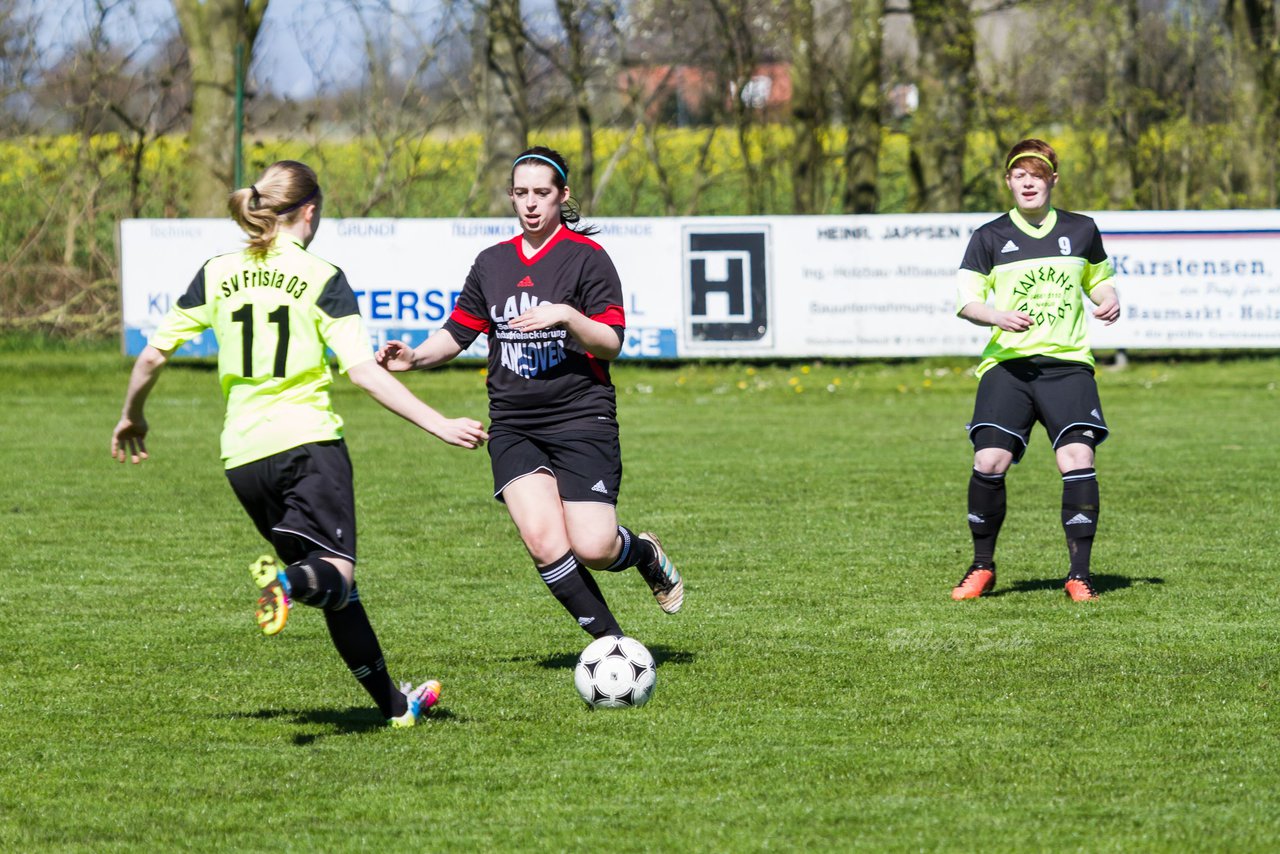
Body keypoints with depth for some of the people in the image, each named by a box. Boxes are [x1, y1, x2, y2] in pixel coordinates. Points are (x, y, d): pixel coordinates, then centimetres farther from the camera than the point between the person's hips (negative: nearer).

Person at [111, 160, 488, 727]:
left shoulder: (217, 275, 8)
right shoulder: (322, 279, -3)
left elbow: (153, 354, 10)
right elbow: (362, 371, -12)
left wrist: (131, 417, 28)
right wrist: (439, 426, -11)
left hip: (243, 456, 5)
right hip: (307, 442, -5)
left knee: (335, 594, 14)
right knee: (336, 573, -9)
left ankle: (393, 702, 15)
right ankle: (287, 580, -43)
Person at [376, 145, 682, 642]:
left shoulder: (586, 258, -2)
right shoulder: (492, 262, 13)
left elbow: (611, 343, -7)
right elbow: (459, 332, 20)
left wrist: (566, 317, -24)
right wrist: (414, 357, 2)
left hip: (580, 418, -4)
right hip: (513, 426, 4)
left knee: (592, 548, -12)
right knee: (543, 541, -17)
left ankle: (645, 554, 25)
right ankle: (612, 642, -3)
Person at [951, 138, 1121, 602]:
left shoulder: (1081, 231, 11)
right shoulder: (989, 238, 7)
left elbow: (1099, 280, 25)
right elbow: (965, 300, 3)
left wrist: (1109, 302, 2)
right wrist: (997, 316, -17)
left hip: (1067, 361, 1)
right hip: (1007, 363, -1)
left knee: (1077, 459, -17)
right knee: (989, 461, -15)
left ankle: (1078, 573, -8)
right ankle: (982, 567, 5)